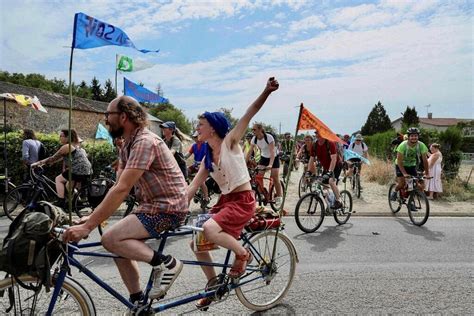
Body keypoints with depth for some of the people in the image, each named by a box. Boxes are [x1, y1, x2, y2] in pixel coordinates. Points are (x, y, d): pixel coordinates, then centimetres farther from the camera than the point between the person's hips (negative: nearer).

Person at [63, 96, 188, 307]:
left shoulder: (145, 142, -20)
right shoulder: (127, 146, 11)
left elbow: (122, 189, -27)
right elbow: (117, 187, 8)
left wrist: (88, 226, -25)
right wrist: (92, 216, -2)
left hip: (169, 207, -10)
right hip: (152, 204, 10)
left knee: (111, 239, -17)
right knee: (119, 243, 7)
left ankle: (166, 263, -5)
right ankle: (138, 302, 20)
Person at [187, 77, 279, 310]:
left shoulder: (230, 142, -7)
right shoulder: (207, 159, 9)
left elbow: (249, 115, -19)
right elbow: (192, 187, 7)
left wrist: (267, 91, -32)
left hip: (243, 201, -7)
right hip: (225, 201, 8)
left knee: (209, 230, -29)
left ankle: (242, 254, -2)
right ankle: (213, 283, 22)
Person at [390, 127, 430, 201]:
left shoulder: (421, 146, -19)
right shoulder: (403, 145, -28)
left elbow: (425, 160, -13)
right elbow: (399, 161, -27)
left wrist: (427, 174, -17)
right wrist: (404, 173, -35)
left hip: (412, 166, 3)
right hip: (401, 165, -3)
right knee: (401, 183, -20)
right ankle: (395, 192, 11)